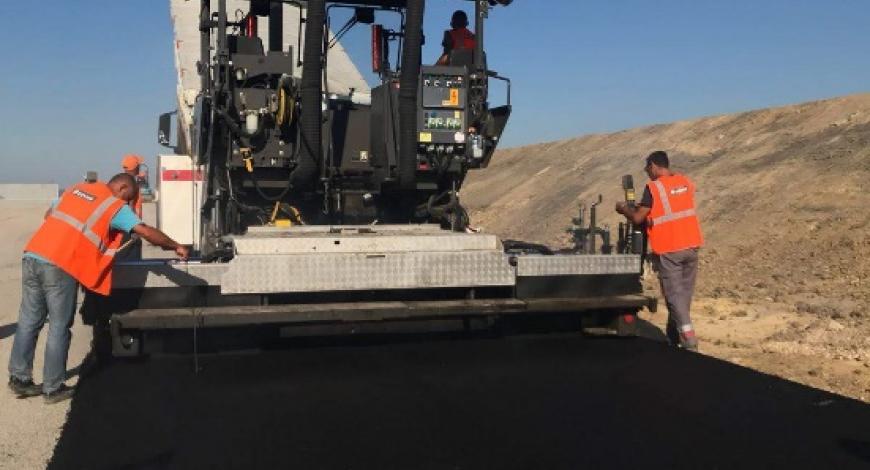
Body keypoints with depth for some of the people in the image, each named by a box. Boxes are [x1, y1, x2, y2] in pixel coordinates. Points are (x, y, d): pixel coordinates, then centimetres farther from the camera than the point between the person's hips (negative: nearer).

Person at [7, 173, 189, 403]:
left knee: (29, 321, 15)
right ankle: (53, 388, 12)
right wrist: (176, 247, 7)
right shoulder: (116, 206, 1)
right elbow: (146, 232, -4)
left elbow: (49, 214, 31)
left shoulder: (77, 189, 20)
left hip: (32, 256, 7)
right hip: (59, 266, -7)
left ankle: (19, 378, 23)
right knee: (59, 327, 4)